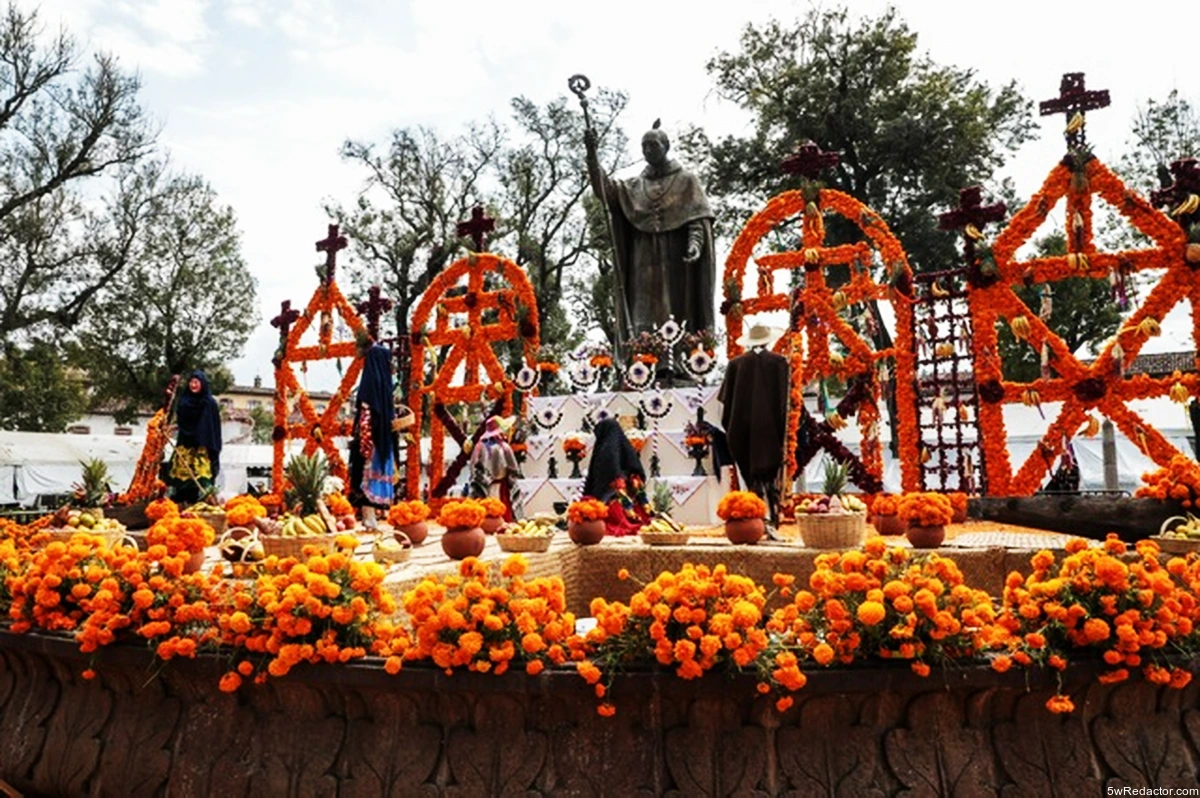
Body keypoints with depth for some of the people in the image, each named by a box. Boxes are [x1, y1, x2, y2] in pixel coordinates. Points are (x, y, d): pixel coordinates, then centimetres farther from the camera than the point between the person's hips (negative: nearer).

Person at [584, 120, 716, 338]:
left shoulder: (686, 180, 9)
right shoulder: (634, 185, 19)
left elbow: (698, 217, -1)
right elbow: (605, 188, 5)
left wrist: (695, 243, -21)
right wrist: (592, 153, -8)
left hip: (676, 259, -3)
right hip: (645, 261, 3)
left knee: (677, 317, -7)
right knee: (642, 321, -5)